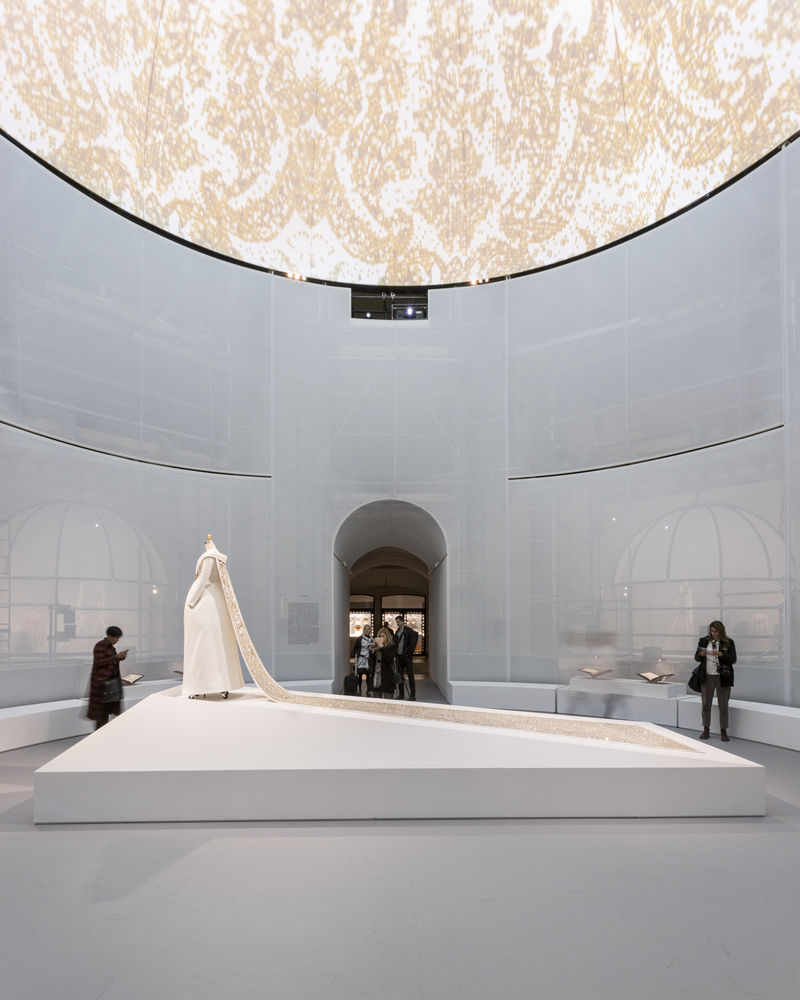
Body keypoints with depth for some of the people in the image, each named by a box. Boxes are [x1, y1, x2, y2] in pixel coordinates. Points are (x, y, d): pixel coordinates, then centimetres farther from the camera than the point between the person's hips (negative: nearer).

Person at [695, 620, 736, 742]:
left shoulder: (729, 643, 1)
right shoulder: (704, 641, 5)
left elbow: (733, 659, -7)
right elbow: (697, 658, 6)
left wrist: (720, 654, -21)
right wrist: (701, 654, -16)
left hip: (722, 677, -2)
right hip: (707, 676, 2)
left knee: (723, 705, 2)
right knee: (706, 703, 5)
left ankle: (723, 731, 12)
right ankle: (706, 730, 16)